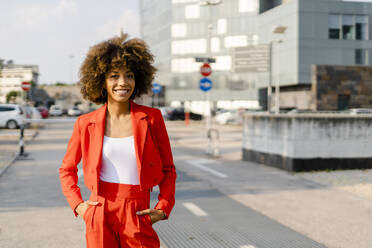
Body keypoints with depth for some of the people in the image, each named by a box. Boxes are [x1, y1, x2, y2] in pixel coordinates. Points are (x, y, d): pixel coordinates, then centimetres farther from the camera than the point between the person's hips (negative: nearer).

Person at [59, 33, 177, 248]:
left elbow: (168, 169, 8)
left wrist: (163, 208, -1)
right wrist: (77, 205, 4)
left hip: (138, 218, 0)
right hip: (100, 218, 1)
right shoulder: (86, 123, 1)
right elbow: (67, 169, 15)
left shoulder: (151, 118, 0)